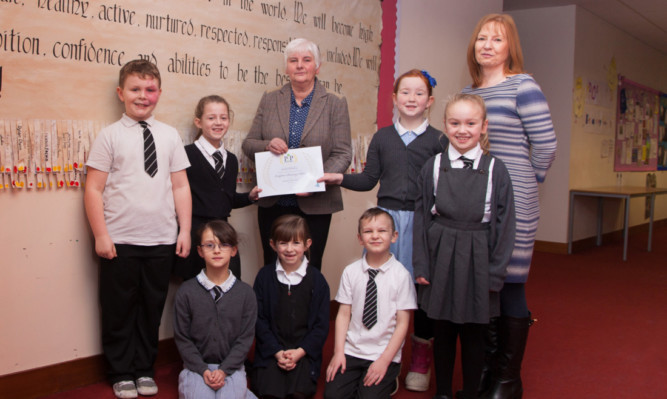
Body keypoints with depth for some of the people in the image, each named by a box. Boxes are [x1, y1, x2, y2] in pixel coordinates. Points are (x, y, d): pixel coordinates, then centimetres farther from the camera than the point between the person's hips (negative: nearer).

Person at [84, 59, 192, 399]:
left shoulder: (169, 135, 7)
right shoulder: (110, 136, -1)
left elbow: (180, 186, 7)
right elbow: (93, 189, -3)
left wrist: (185, 230, 2)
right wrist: (101, 236, -8)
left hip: (161, 242, 3)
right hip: (120, 242, -2)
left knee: (152, 307, 13)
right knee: (119, 310, 9)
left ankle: (144, 369, 31)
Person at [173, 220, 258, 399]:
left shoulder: (245, 293, 1)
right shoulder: (186, 292, -1)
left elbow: (246, 338, 0)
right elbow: (181, 337, -1)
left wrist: (224, 370, -11)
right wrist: (203, 371, -11)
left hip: (232, 366, 1)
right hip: (196, 366, 0)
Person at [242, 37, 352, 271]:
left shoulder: (335, 104, 2)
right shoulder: (269, 100, 8)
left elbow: (342, 154, -3)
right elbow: (248, 144, 10)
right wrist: (267, 145, -13)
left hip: (315, 206, -2)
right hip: (273, 204, 2)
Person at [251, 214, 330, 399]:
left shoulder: (317, 279, 2)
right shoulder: (265, 276, 3)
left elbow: (321, 325, 2)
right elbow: (259, 319, 1)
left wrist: (300, 352, -10)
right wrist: (277, 352, -9)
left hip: (304, 351, 0)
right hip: (271, 350, 0)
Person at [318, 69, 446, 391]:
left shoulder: (438, 140, 2)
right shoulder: (382, 137, 11)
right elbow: (369, 179, 10)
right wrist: (339, 178, -3)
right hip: (387, 217, 2)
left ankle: (421, 362, 24)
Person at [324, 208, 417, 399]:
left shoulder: (401, 275, -8)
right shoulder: (350, 272, -1)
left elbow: (402, 323, -7)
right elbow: (343, 314, 1)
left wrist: (384, 361, -12)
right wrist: (338, 352, -7)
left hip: (384, 353, -2)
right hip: (352, 350, 2)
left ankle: (389, 380, 12)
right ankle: (357, 379, 16)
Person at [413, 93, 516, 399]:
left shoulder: (495, 170, -3)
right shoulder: (434, 166, 0)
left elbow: (503, 225, -2)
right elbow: (422, 218, 2)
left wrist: (495, 273, -4)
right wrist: (421, 265, -1)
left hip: (476, 260, -1)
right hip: (440, 258, 1)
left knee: (473, 334, 9)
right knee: (442, 332, 12)